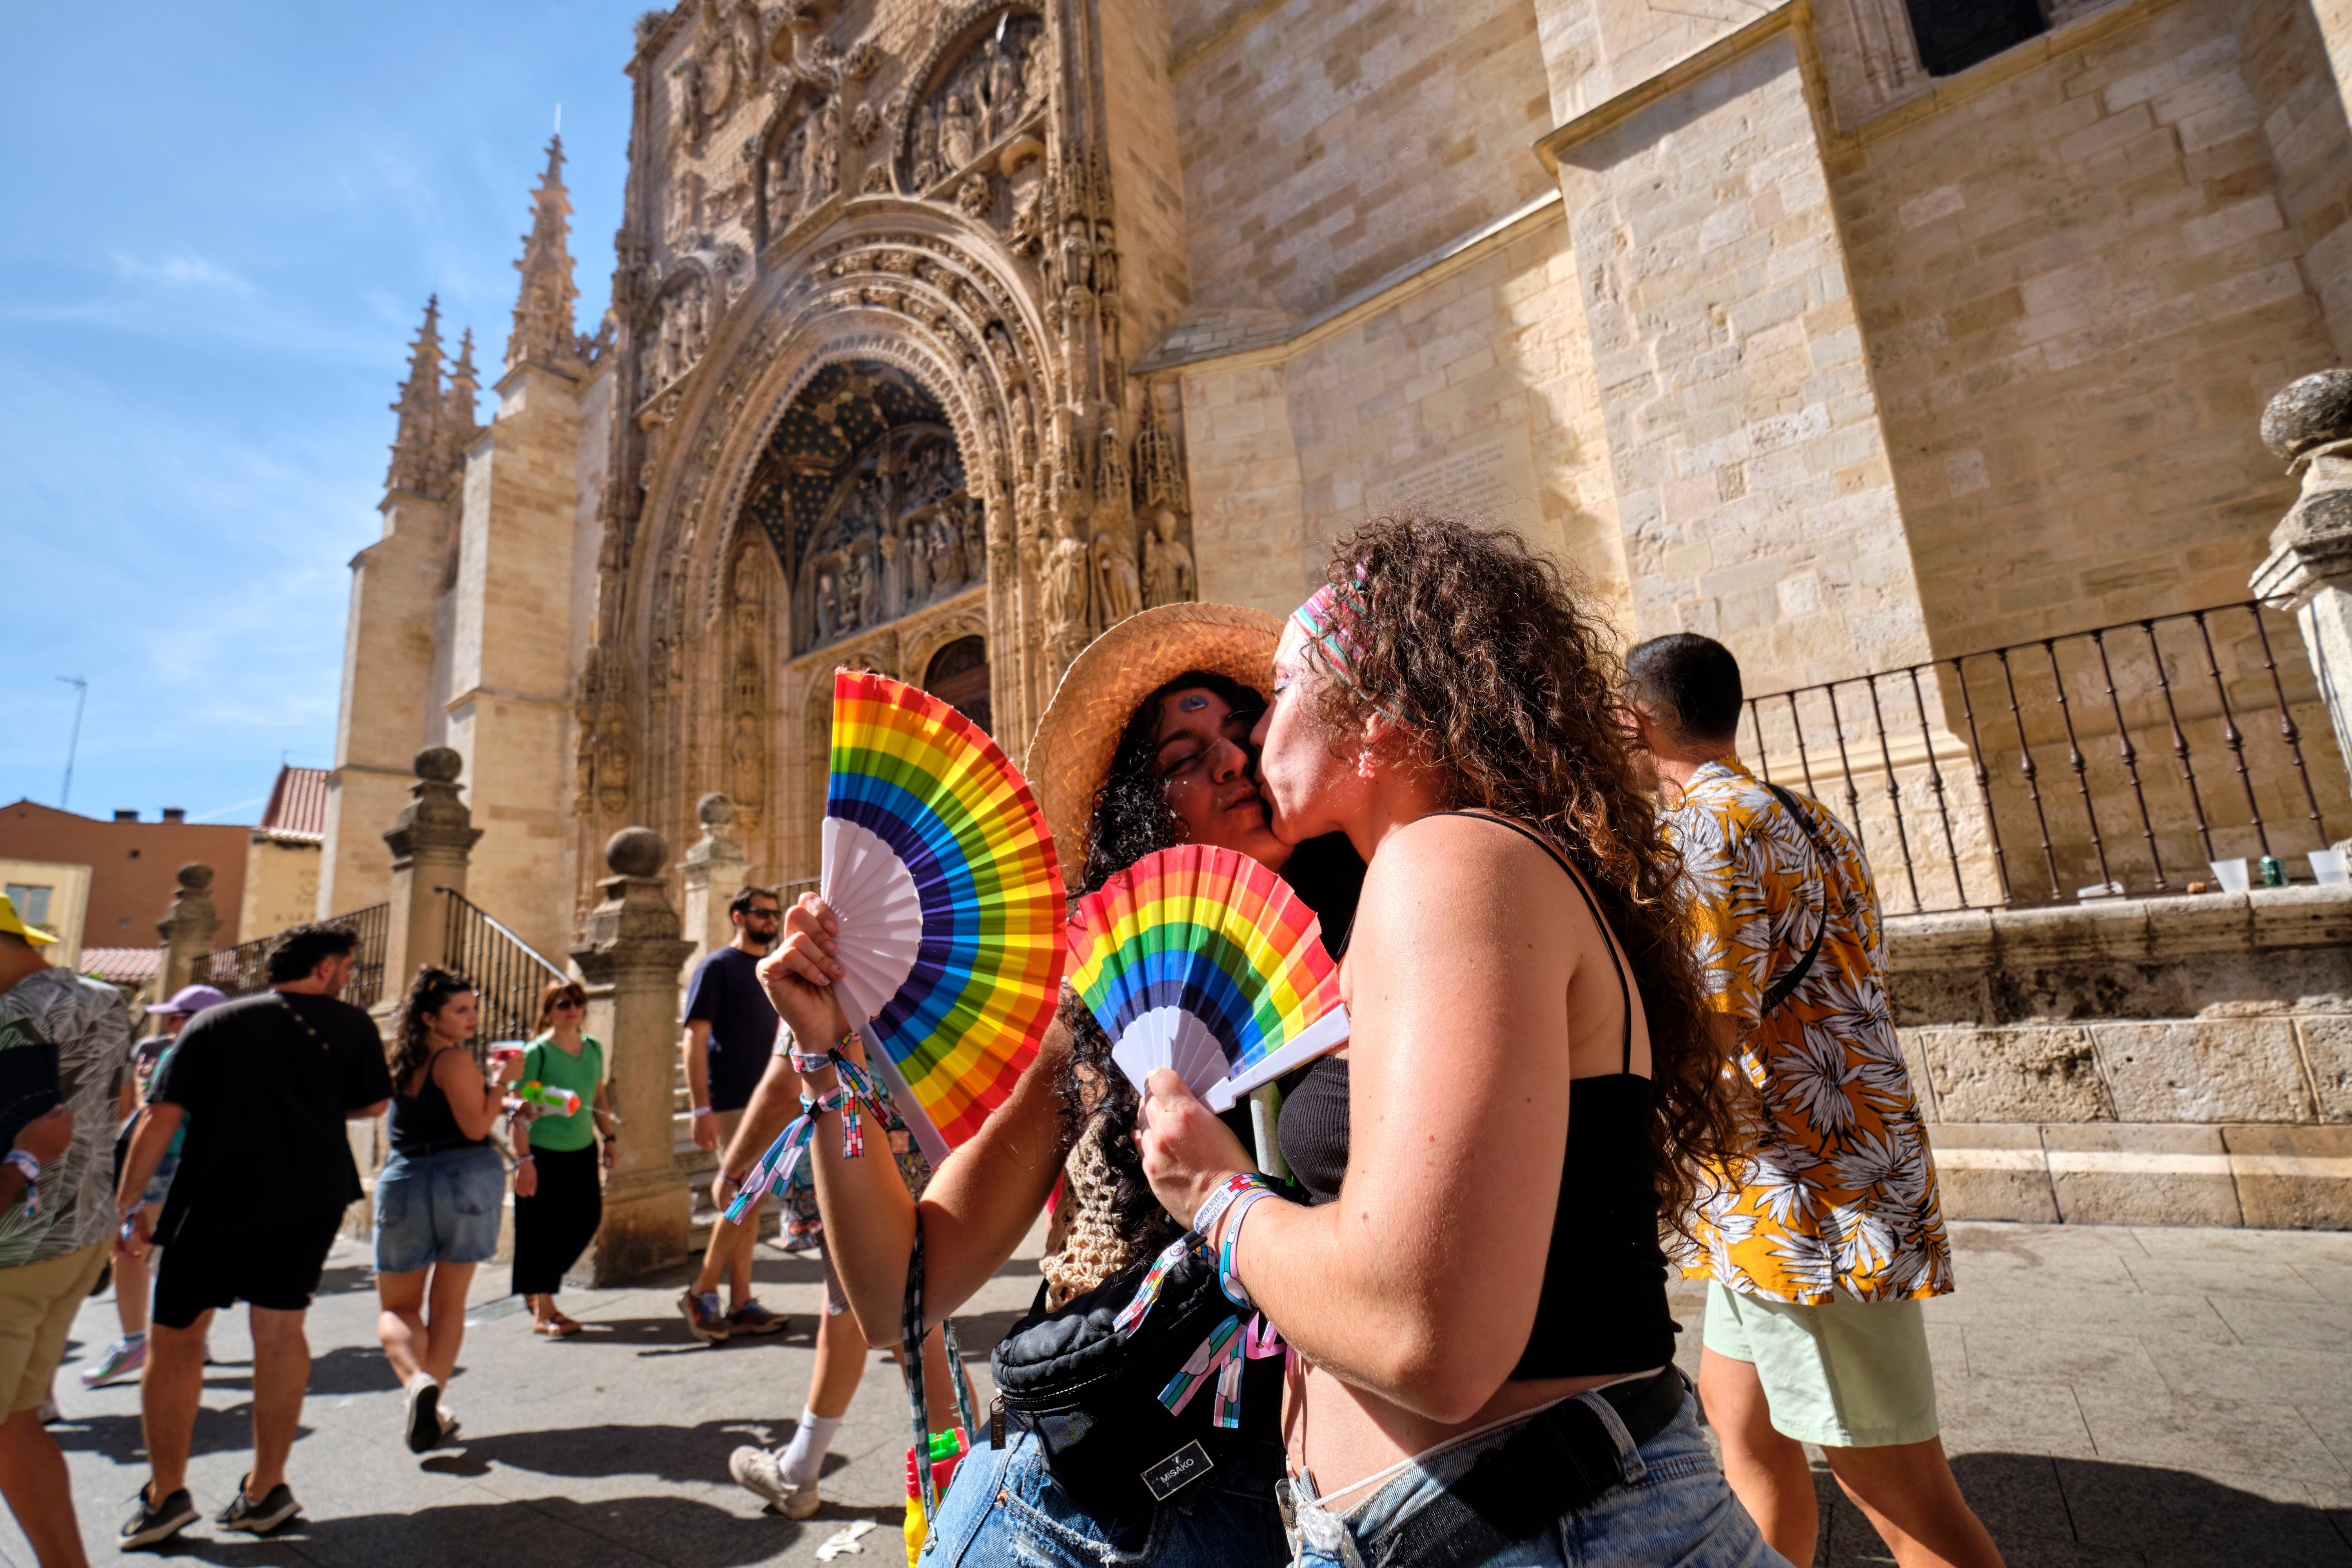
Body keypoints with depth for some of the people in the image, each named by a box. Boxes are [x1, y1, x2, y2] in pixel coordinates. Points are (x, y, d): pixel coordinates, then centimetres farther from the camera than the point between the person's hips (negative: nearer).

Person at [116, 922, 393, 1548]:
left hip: (217, 1197, 0)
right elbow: (374, 1104, 10)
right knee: (281, 1330, 8)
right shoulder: (349, 1024, 3)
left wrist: (129, 1205, 5)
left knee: (176, 1335, 13)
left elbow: (160, 1118, -1)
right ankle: (265, 1491, 15)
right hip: (314, 1196, 1)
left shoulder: (213, 1023, 4)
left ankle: (165, 1495, 17)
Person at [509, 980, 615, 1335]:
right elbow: (520, 1111, -13)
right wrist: (524, 1159, -17)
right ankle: (543, 1311, 15)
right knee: (545, 1228, 2)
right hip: (544, 1152, -6)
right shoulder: (537, 1053, -12)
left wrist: (607, 1138, 14)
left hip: (583, 1150, 6)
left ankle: (538, 1285, 32)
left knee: (588, 1219, 10)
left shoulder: (594, 1048, 6)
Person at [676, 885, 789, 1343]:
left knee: (747, 1203, 10)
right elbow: (695, 1040, -11)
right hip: (732, 1103, -7)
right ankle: (702, 1293, 9)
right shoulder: (717, 967, -6)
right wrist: (702, 1110, -17)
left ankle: (741, 1305, 16)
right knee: (743, 1198, -8)